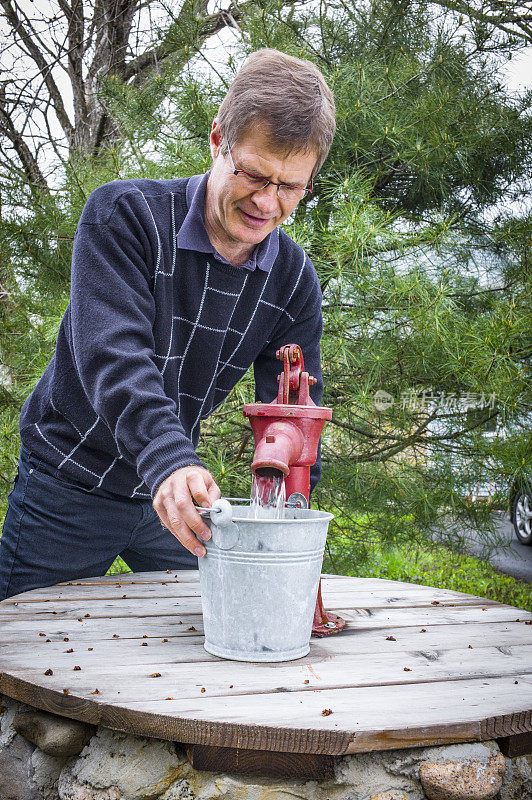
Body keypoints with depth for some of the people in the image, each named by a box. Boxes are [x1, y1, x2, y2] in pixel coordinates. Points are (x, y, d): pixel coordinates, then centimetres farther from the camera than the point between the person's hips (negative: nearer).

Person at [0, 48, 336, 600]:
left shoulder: (294, 280, -7)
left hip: (174, 488, 4)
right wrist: (170, 460, -50)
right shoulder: (123, 213, -20)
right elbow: (113, 352, -34)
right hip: (70, 479, -4)